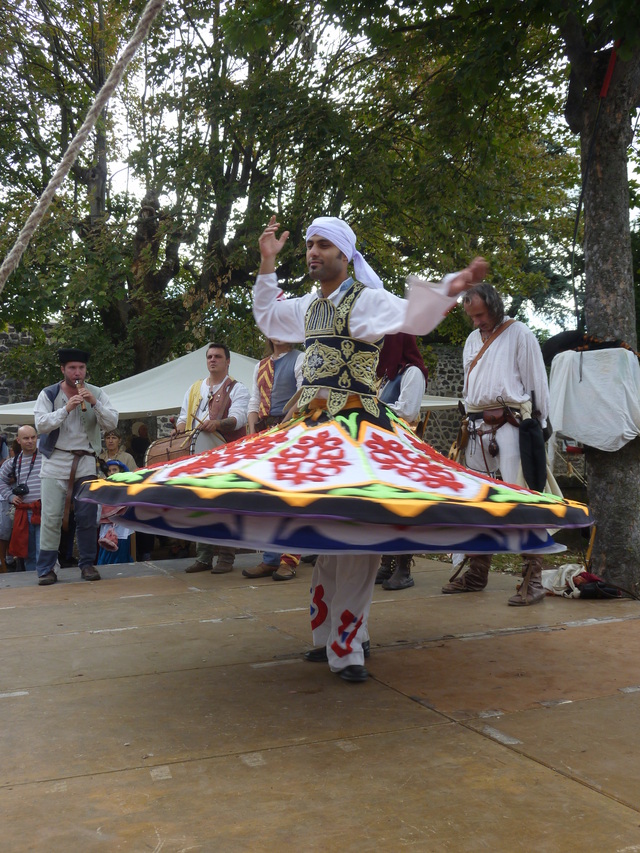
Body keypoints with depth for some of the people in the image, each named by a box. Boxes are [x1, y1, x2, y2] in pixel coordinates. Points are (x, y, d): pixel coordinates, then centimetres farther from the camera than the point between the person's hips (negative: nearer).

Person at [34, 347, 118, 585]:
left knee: (87, 517, 3)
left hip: (85, 462, 1)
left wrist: (94, 403, -17)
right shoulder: (48, 394, 1)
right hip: (55, 461, -1)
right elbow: (41, 424, -11)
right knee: (51, 517, -4)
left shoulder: (96, 393, 4)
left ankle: (87, 564, 15)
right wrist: (66, 408, -22)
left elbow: (112, 423, -4)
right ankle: (46, 568, 3)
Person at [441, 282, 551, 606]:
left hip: (510, 423, -7)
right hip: (477, 427, 7)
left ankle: (533, 578, -8)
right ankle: (477, 573, 21)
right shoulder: (472, 339, 20)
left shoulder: (519, 333, 0)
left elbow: (537, 382, -1)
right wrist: (471, 420, 17)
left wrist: (539, 425, -3)